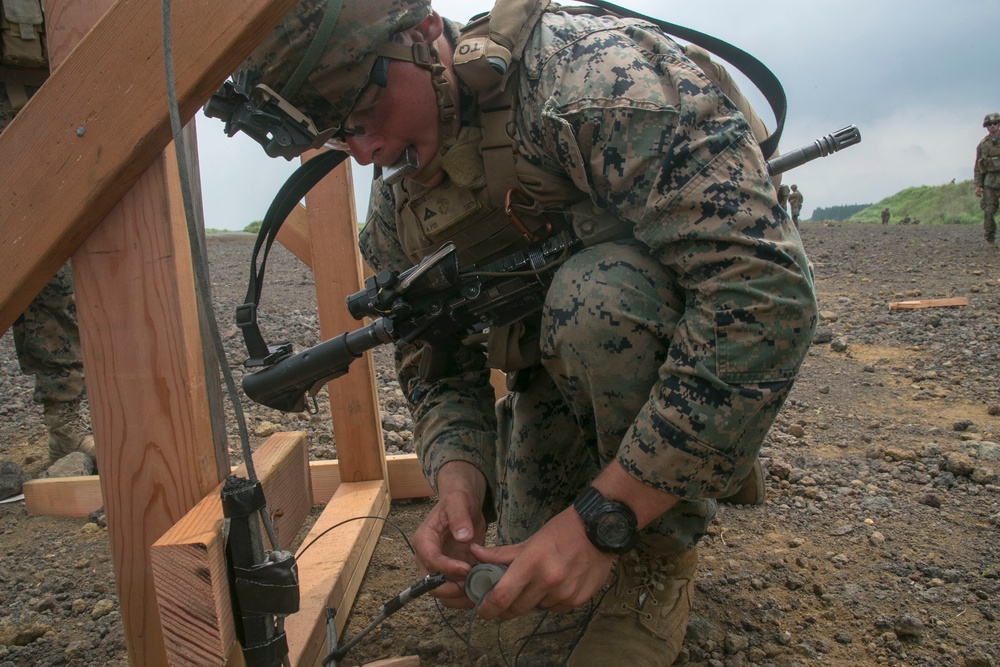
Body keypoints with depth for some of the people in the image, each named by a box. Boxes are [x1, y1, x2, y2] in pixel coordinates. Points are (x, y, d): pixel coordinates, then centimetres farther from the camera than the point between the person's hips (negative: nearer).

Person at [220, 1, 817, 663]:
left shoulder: (594, 70, -28)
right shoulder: (394, 210, -5)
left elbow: (765, 288, -36)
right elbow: (438, 368, -1)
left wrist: (603, 518, -36)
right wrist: (458, 480, -24)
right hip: (563, 373, 6)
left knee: (594, 299, -34)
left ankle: (663, 558, -8)